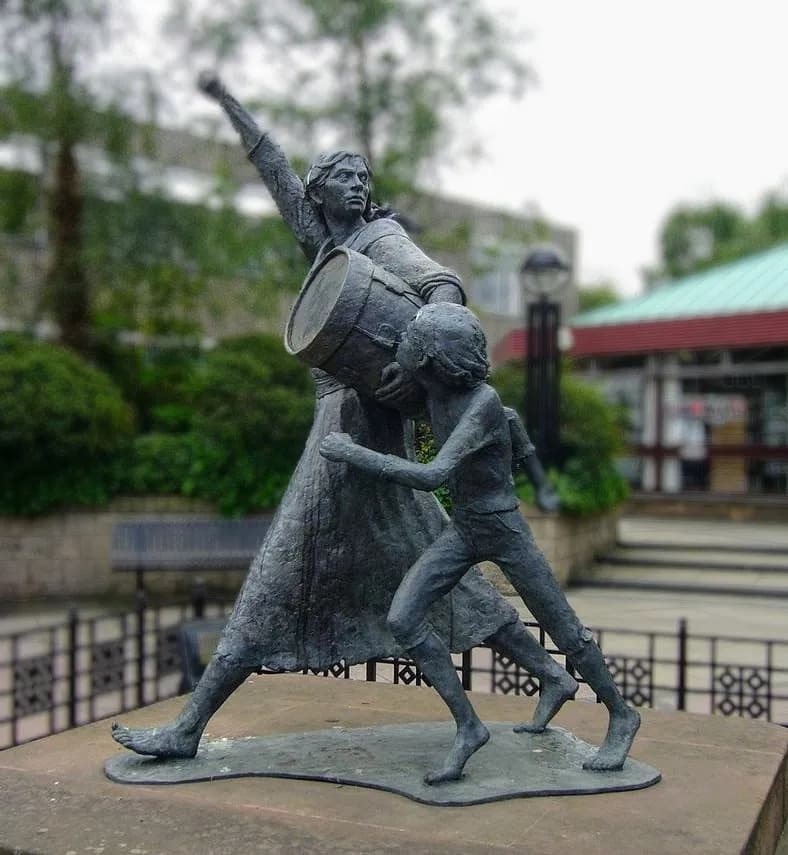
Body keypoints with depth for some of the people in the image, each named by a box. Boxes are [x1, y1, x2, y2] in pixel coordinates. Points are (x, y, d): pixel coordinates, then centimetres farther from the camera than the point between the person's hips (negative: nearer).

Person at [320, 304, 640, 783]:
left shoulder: (484, 403, -30)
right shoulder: (437, 387, -6)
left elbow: (433, 477, -38)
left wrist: (354, 453, -35)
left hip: (505, 530, -7)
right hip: (463, 529, 7)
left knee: (564, 631, 8)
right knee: (403, 618, -10)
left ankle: (622, 716, 33)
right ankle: (469, 727, -1)